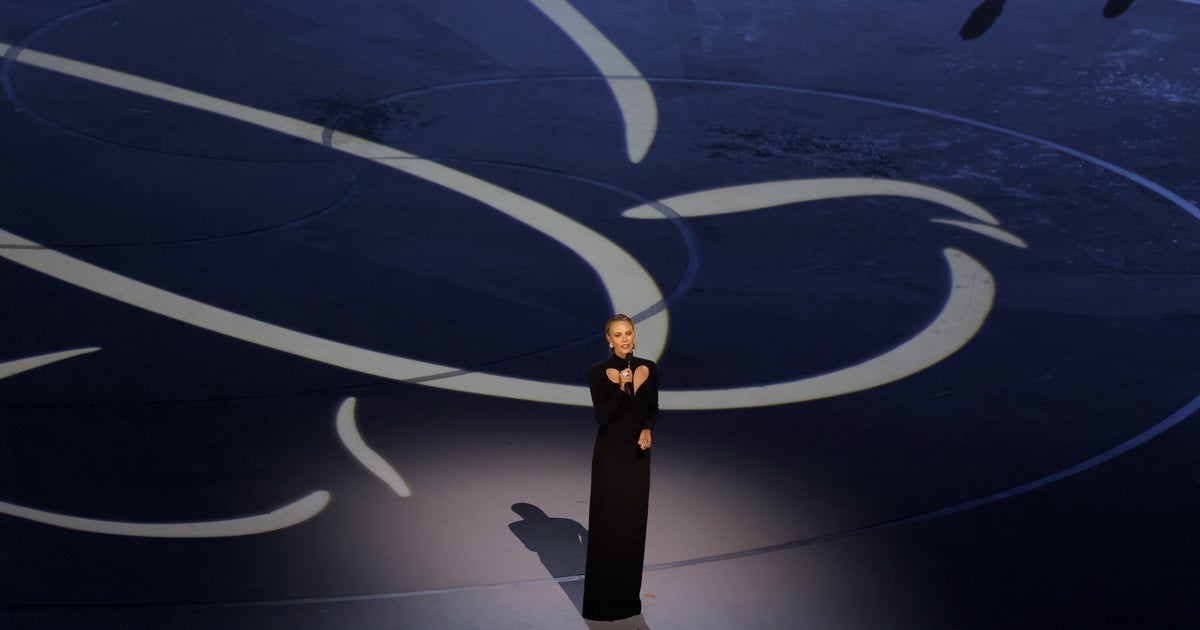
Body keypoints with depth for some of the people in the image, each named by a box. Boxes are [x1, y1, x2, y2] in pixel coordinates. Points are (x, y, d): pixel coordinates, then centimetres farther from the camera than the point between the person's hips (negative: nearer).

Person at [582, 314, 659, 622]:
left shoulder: (649, 369, 2)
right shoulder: (598, 372, -10)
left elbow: (653, 409, 12)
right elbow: (602, 417, -16)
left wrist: (647, 429, -8)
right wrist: (621, 387, -27)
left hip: (638, 453, 4)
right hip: (610, 454, -4)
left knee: (634, 523, 10)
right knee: (607, 524, 0)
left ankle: (629, 594, 21)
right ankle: (603, 599, 7)